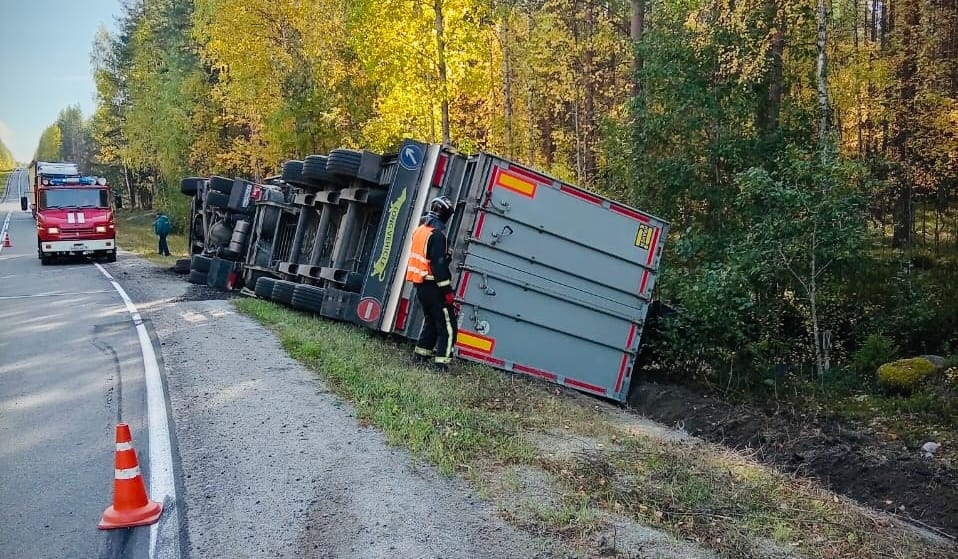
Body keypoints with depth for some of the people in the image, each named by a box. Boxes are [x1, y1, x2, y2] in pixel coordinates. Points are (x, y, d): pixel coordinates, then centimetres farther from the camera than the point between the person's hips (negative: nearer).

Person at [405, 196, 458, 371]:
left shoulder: (420, 230, 12)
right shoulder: (437, 234, -17)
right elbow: (439, 265, -21)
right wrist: (447, 290, -19)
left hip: (420, 286, 9)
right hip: (433, 287, -9)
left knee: (430, 321, 23)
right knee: (448, 325, -5)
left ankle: (421, 354, 26)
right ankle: (441, 363, -10)